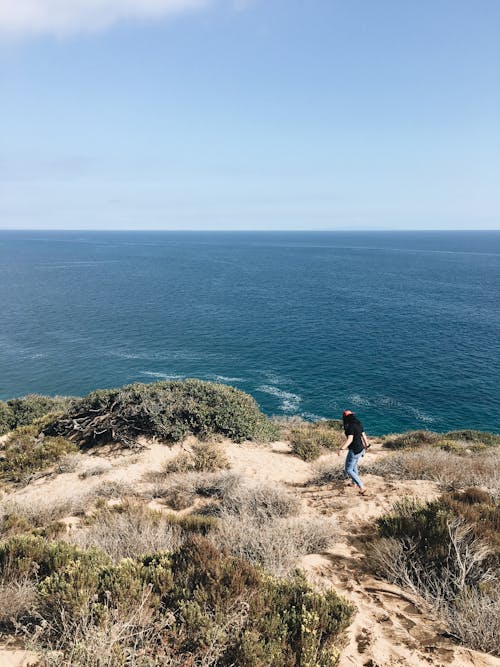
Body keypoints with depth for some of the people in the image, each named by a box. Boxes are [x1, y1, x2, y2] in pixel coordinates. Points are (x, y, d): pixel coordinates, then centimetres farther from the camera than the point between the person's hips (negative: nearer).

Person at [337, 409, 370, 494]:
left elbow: (350, 439, -31)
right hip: (360, 449, 9)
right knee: (353, 466, 30)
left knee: (348, 470, 0)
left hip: (354, 451, -9)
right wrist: (366, 444, 32)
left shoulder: (350, 426, -22)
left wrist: (341, 448, -32)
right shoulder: (359, 424, 4)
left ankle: (362, 487, -4)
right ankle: (354, 483, 48)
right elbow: (363, 435, 16)